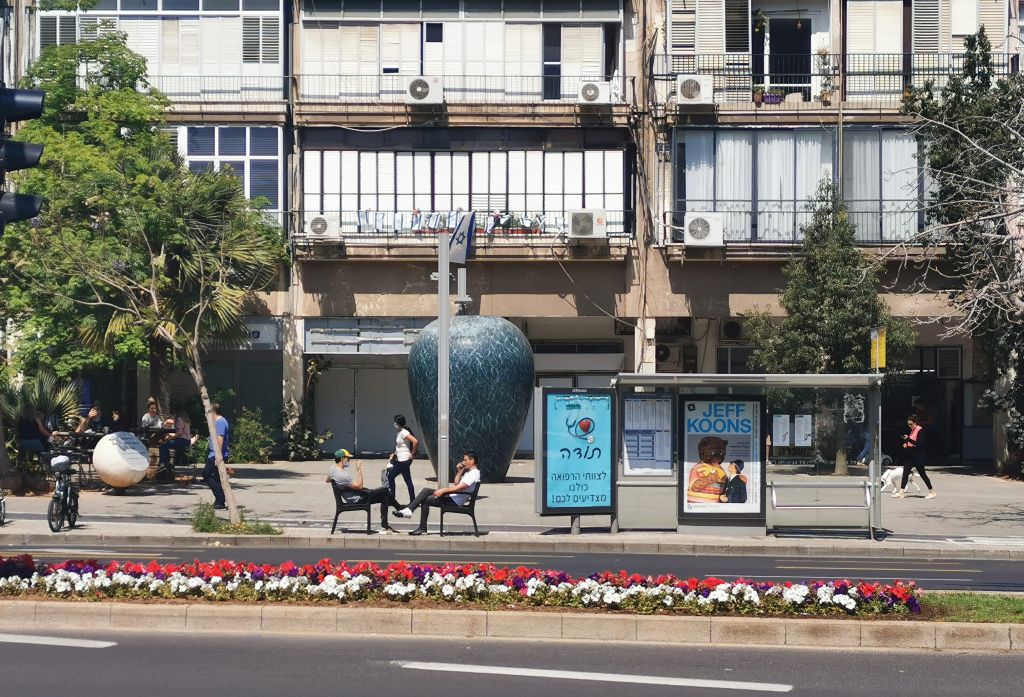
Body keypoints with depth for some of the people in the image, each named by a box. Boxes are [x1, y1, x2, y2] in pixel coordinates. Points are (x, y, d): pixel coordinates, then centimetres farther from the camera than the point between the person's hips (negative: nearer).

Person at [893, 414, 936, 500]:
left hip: (918, 456, -8)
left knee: (922, 473, 0)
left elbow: (920, 444, -22)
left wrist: (909, 439, -27)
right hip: (910, 455, 8)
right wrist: (906, 444, 6)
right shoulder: (912, 430, 13)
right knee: (905, 472, 0)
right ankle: (901, 492, -1)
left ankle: (932, 492, 12)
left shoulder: (920, 430, -13)